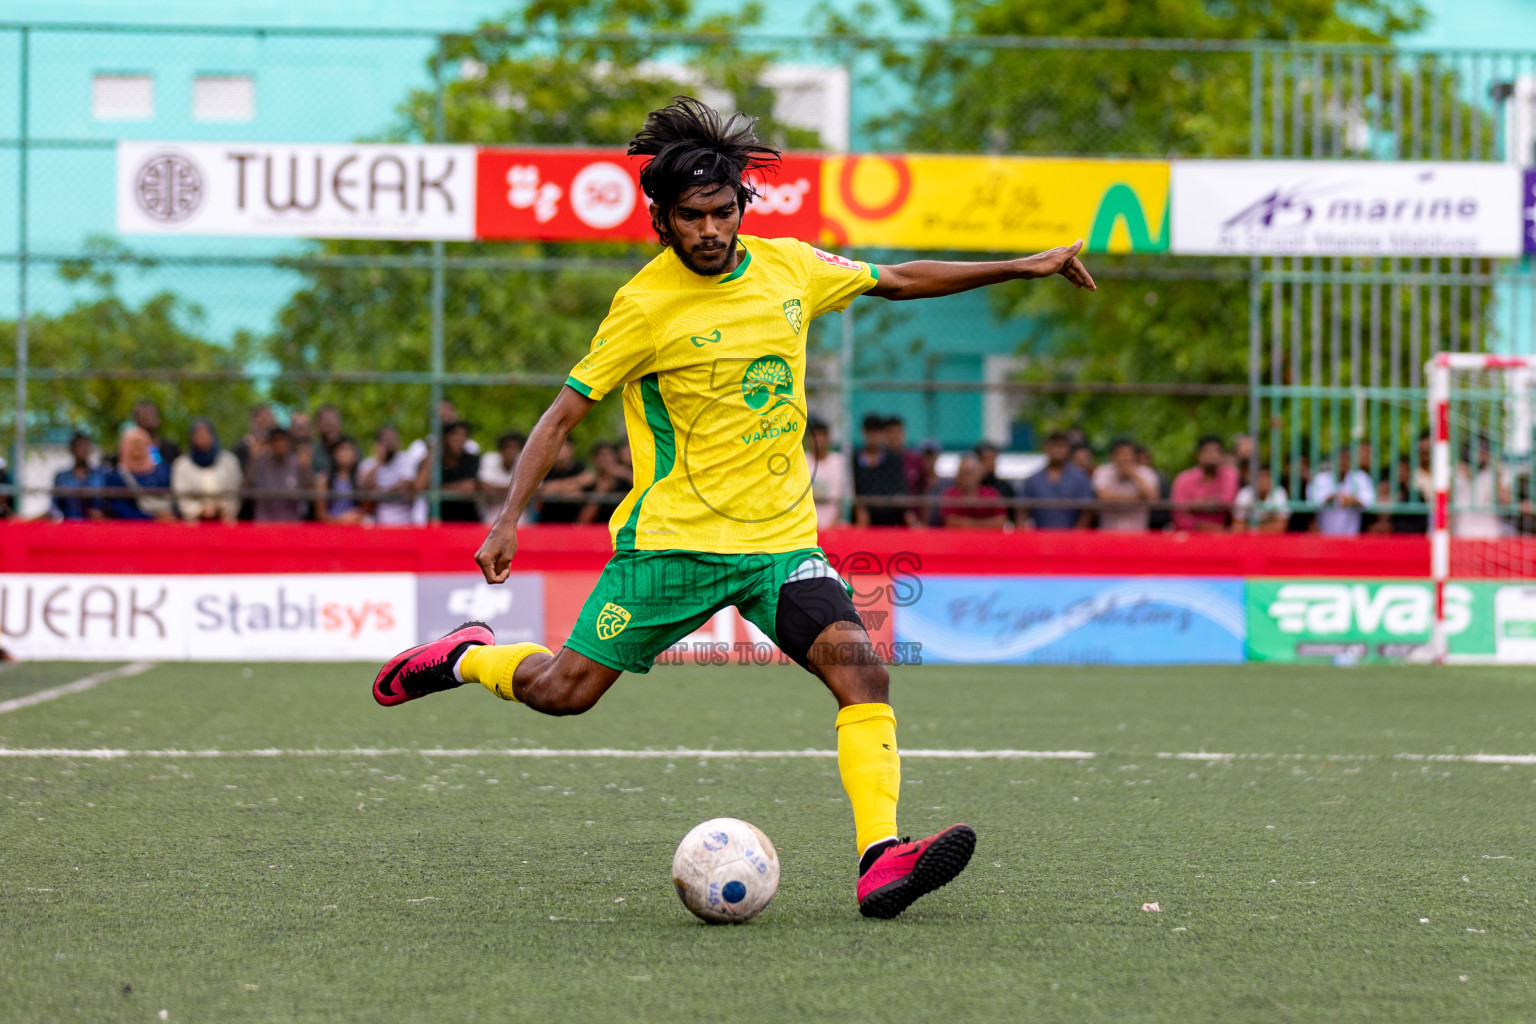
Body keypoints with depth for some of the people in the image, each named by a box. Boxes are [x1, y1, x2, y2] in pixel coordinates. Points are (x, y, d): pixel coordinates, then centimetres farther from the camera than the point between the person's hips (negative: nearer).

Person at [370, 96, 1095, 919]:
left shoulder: (790, 267, 5)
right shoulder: (645, 305, -9)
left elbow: (900, 279, 20)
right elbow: (565, 412, -7)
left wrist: (1024, 267, 18)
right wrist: (508, 520, -17)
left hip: (781, 537, 4)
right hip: (673, 536, -3)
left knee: (859, 668, -19)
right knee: (561, 691, -2)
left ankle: (881, 858, -24)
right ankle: (469, 658, 31)